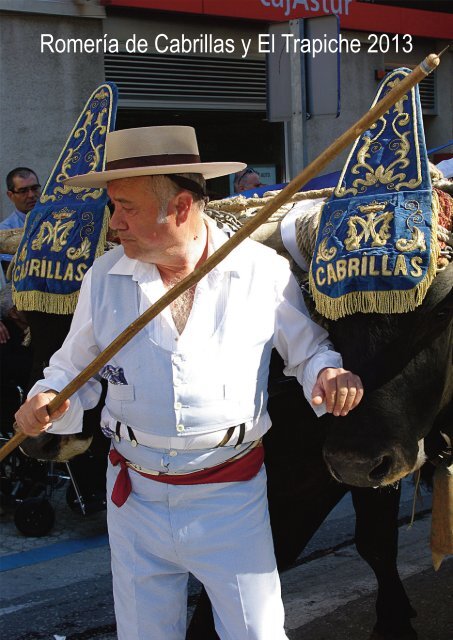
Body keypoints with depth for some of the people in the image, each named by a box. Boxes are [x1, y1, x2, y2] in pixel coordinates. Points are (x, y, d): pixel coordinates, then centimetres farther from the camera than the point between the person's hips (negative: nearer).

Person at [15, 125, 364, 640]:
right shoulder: (105, 277, -2)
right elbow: (75, 368, 8)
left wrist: (327, 372, -16)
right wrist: (48, 399, -12)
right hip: (134, 497, 3)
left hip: (233, 500, -2)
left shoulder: (264, 271, -8)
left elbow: (307, 348, 5)